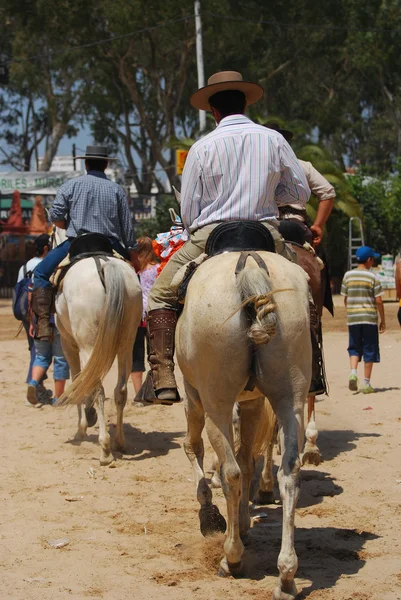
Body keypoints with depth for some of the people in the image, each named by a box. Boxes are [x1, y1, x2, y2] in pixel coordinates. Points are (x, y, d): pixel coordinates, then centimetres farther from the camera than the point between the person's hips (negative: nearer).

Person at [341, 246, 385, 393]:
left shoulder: (348, 275, 3)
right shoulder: (372, 277, -7)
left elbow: (345, 298, 7)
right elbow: (378, 301, -7)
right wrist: (383, 320, 1)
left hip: (352, 318, 3)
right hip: (369, 318, -3)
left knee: (354, 347, 14)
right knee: (369, 350, 4)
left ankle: (353, 372, -10)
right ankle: (366, 383, 4)